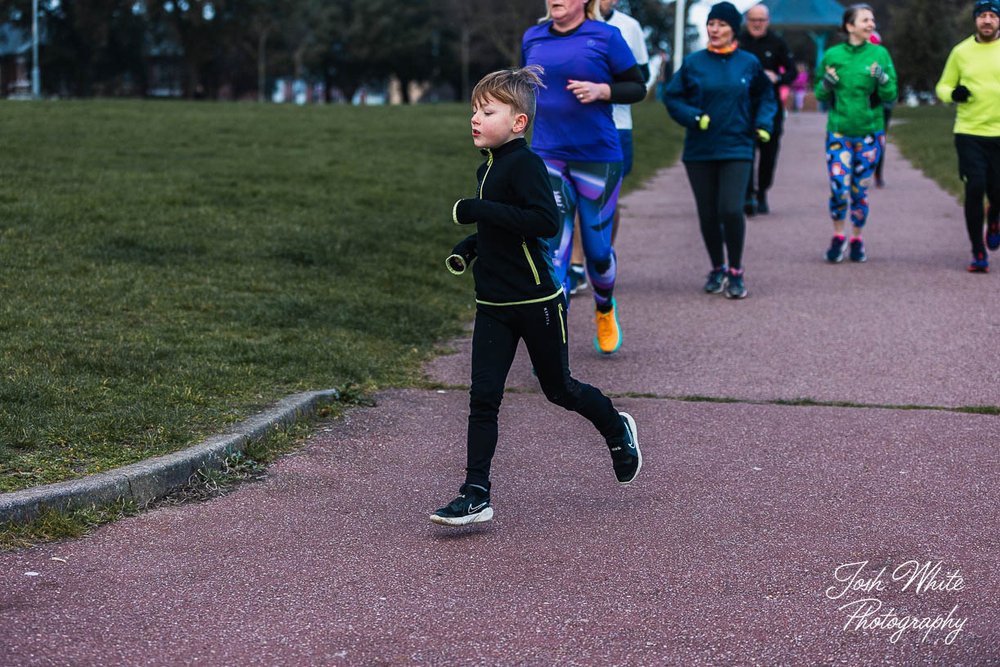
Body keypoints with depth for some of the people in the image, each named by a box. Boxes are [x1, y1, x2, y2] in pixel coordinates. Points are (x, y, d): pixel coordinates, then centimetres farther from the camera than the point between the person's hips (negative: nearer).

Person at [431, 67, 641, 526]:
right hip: (494, 304, 7)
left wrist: (480, 211, -28)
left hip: (536, 302, -7)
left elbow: (545, 221, -30)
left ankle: (617, 430, 39)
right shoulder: (488, 168, 11)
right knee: (483, 398, -1)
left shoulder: (525, 164, -17)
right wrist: (468, 248, 10)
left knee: (559, 389, 11)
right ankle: (476, 495, -1)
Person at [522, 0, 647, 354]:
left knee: (597, 248, 7)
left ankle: (605, 310, 42)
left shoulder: (606, 37, -5)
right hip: (548, 157, 2)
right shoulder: (532, 39, 6)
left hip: (598, 158, -2)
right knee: (552, 248, -11)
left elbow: (637, 87, -1)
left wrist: (601, 90, -17)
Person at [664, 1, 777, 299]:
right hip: (699, 150, 1)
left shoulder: (749, 63, 2)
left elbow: (766, 96, 15)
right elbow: (673, 98, 3)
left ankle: (735, 272, 2)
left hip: (736, 149, -1)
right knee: (708, 214, 7)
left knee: (731, 210, -14)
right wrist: (694, 117, -13)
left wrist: (763, 122, -1)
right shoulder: (693, 63, 0)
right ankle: (717, 269, 26)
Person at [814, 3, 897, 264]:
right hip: (838, 132, 0)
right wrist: (826, 84, -11)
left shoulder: (879, 54, -2)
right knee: (839, 187, -11)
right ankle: (838, 237, 10)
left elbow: (891, 96, 0)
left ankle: (857, 240, 25)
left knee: (860, 191, 7)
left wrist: (882, 79, -19)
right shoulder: (832, 55, 0)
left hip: (869, 132, 0)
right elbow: (821, 96, 10)